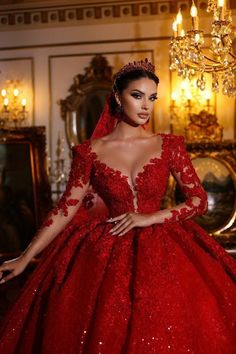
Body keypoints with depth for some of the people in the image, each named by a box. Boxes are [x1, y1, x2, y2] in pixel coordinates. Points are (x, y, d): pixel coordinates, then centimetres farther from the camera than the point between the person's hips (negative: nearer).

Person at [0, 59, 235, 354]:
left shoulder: (169, 146, 3)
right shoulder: (90, 152, 1)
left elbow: (199, 200, 4)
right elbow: (65, 210, 2)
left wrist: (151, 217, -10)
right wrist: (25, 258, -1)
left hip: (161, 250, 0)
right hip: (104, 251, 0)